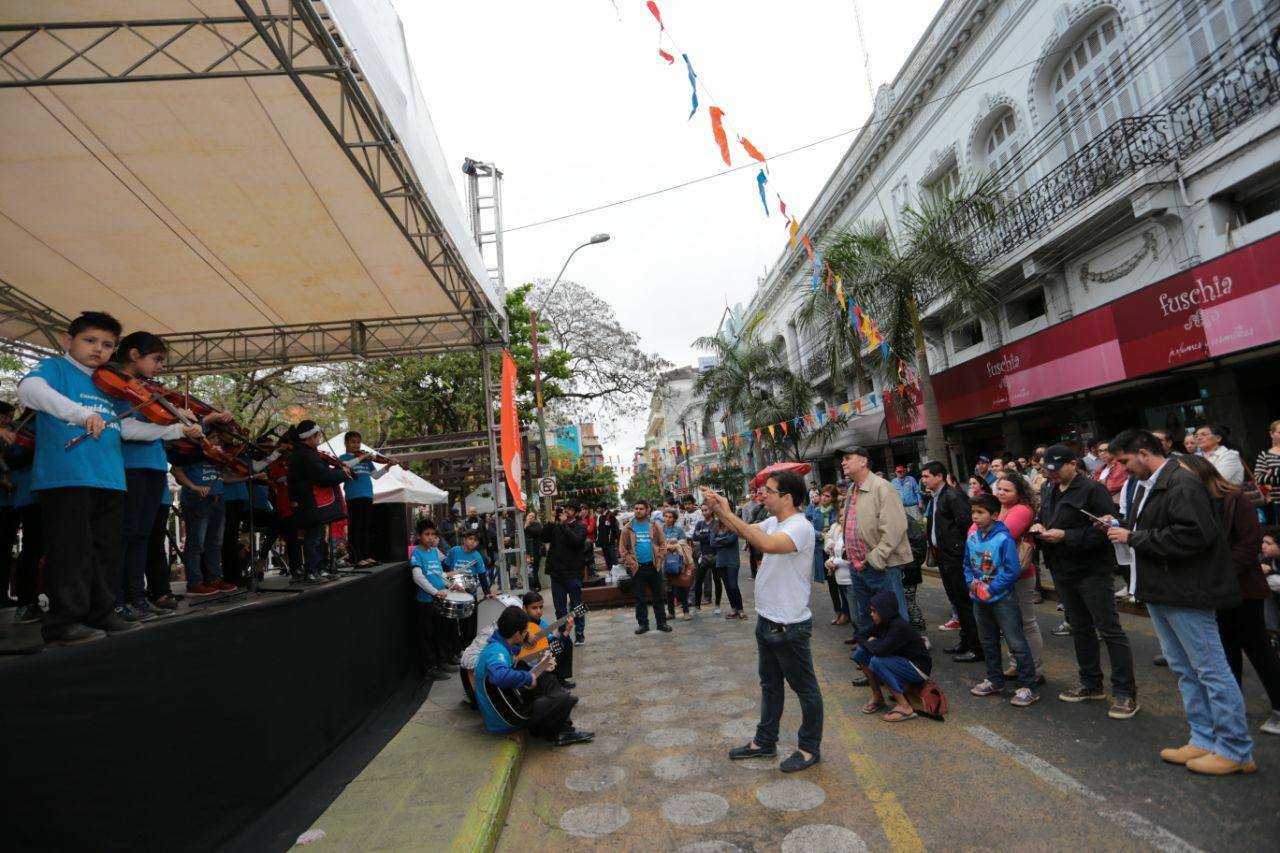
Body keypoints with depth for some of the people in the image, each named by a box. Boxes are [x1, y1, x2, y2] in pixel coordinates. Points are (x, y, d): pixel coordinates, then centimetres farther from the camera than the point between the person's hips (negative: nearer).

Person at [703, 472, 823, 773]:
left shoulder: (800, 527, -24)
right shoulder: (772, 522, 4)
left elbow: (768, 544, -40)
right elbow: (745, 531, 12)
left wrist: (727, 513, -37)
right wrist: (717, 508, -2)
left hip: (790, 625, -9)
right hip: (767, 619, 9)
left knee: (805, 687, 10)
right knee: (770, 683, 21)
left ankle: (810, 748, 25)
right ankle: (765, 741, 36)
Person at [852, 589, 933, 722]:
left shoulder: (900, 627, -27)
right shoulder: (882, 623, -2)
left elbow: (880, 650, -38)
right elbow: (859, 636, 7)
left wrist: (871, 642, -16)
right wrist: (868, 644, -13)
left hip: (918, 669, -8)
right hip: (901, 663, 8)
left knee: (877, 662, -30)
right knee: (860, 653, -5)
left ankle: (904, 707, -20)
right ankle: (877, 697, 6)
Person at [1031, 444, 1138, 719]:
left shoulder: (1092, 490, -14)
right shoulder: (1049, 492, 10)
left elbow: (1103, 529, -21)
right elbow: (1043, 518, 22)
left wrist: (1065, 536, -24)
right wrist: (1038, 526, 0)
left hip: (1091, 571, -8)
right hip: (1062, 571, 8)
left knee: (1110, 630, -2)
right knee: (1080, 628, 17)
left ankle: (1126, 693, 8)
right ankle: (1091, 685, 30)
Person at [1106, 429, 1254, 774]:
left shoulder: (1182, 484, -17)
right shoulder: (1152, 486, 13)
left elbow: (1192, 535, -27)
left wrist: (1133, 537, -21)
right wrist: (1120, 526, 2)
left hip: (1185, 593, -10)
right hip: (1160, 591, 10)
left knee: (1211, 671, 1)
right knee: (1185, 670, 16)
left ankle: (1236, 751, 13)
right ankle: (1205, 740, 27)